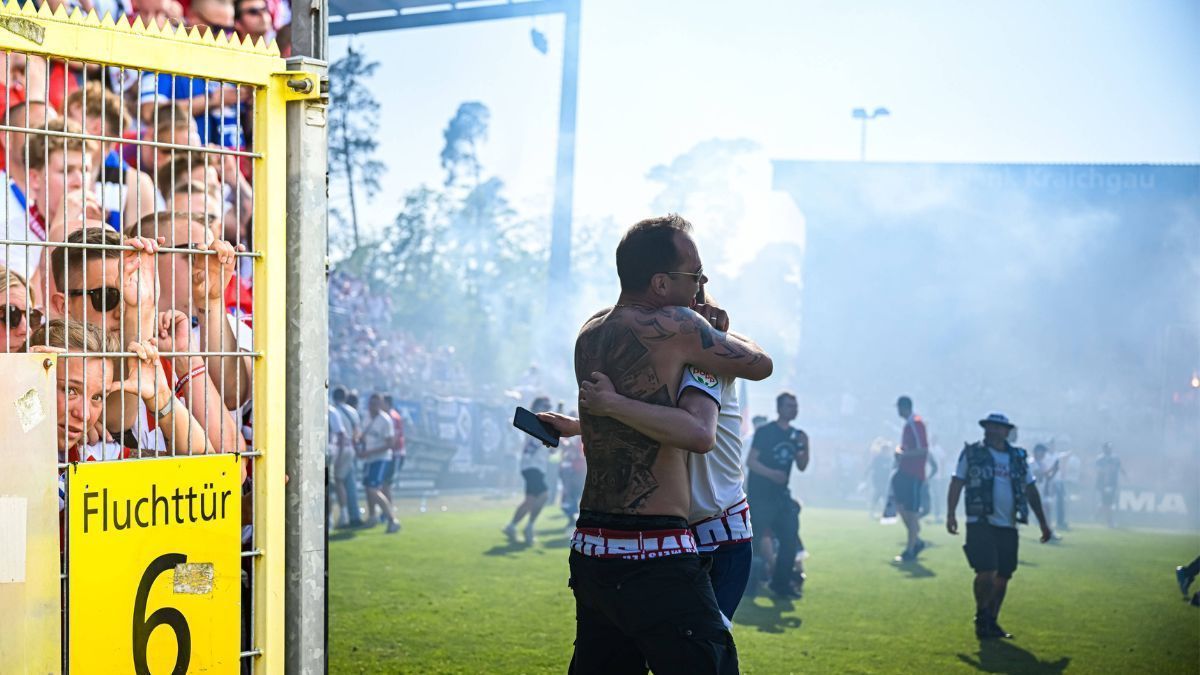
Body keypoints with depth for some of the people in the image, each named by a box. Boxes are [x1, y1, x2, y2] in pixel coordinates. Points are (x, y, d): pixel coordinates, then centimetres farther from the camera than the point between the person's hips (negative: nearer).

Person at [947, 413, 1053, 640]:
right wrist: (950, 514, -13)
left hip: (1008, 527, 4)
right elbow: (957, 483, -1)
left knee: (1003, 576, 6)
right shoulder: (972, 454, 2)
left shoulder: (1018, 457, 12)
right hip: (981, 524, -4)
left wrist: (1043, 522, 17)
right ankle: (981, 617, 6)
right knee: (986, 572, -14)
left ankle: (991, 622, 19)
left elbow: (1031, 490, 18)